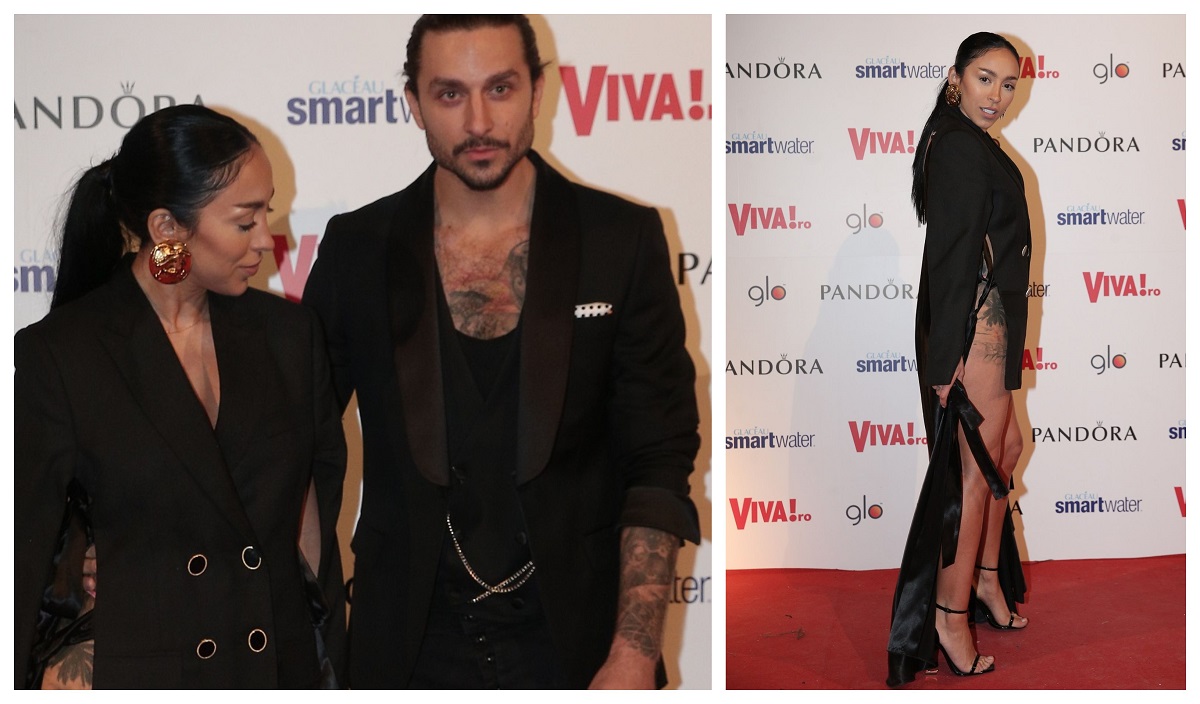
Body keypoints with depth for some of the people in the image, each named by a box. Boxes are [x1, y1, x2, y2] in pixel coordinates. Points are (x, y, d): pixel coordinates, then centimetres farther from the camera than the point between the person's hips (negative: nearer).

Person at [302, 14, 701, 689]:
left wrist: (634, 655, -15)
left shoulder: (622, 240, -5)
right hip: (412, 650, 1)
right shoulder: (357, 248, -1)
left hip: (575, 642, -1)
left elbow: (660, 460, -6)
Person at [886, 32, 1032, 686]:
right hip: (974, 327, -11)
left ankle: (986, 578, 32)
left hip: (987, 324, 11)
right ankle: (951, 616, 0)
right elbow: (952, 253, -21)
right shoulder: (961, 146, -15)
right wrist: (949, 355, -25)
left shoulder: (972, 143, 15)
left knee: (1004, 449, 19)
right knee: (978, 466, -6)